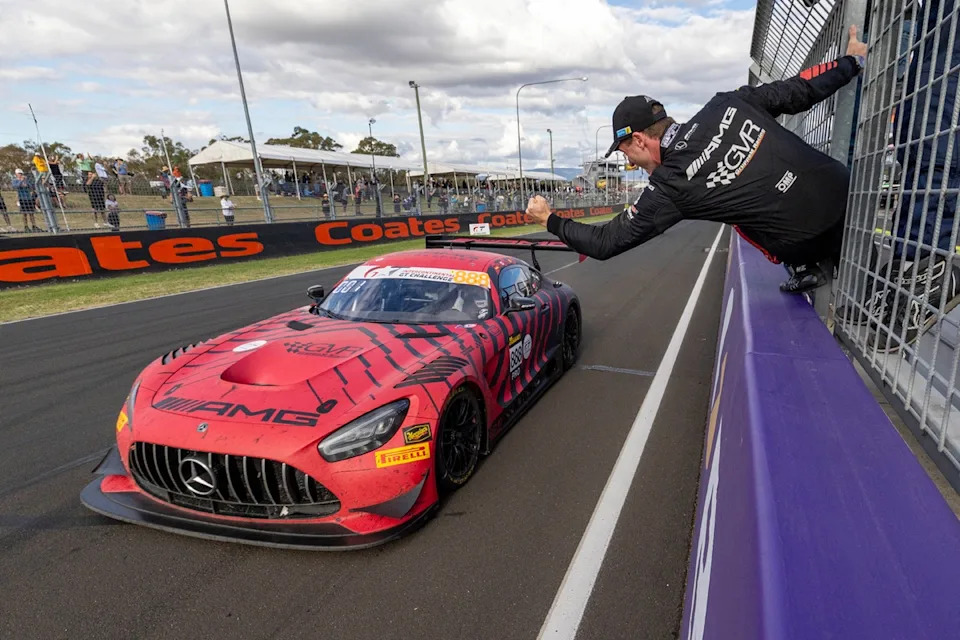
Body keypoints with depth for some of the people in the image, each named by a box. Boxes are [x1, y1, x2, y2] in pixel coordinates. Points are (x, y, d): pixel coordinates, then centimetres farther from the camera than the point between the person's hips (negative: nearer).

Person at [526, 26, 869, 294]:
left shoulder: (670, 188, -12)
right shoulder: (726, 104, -1)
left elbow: (607, 242, -7)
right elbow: (797, 91, 7)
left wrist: (550, 220, 5)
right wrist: (852, 61, 28)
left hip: (807, 244, -5)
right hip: (846, 192, 5)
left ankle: (804, 269, 19)